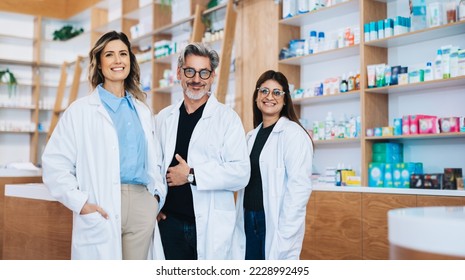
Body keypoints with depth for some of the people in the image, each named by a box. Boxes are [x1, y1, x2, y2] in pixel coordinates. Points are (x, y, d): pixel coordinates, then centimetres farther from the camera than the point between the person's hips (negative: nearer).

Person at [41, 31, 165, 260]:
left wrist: (158, 193, 8)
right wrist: (80, 202, -13)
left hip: (142, 205, 4)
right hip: (101, 211, -4)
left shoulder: (143, 111, 17)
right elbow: (54, 163, -4)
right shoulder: (81, 110, 1)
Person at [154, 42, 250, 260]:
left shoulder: (227, 118, -4)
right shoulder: (163, 118, 10)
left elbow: (241, 172, -13)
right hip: (170, 222, 4)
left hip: (211, 226, -3)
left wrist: (191, 175, -14)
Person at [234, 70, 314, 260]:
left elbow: (299, 187, -14)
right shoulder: (252, 136, 14)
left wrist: (284, 234, -18)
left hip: (275, 223, -6)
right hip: (248, 222, 6)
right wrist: (240, 222, 8)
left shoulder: (293, 134, -8)